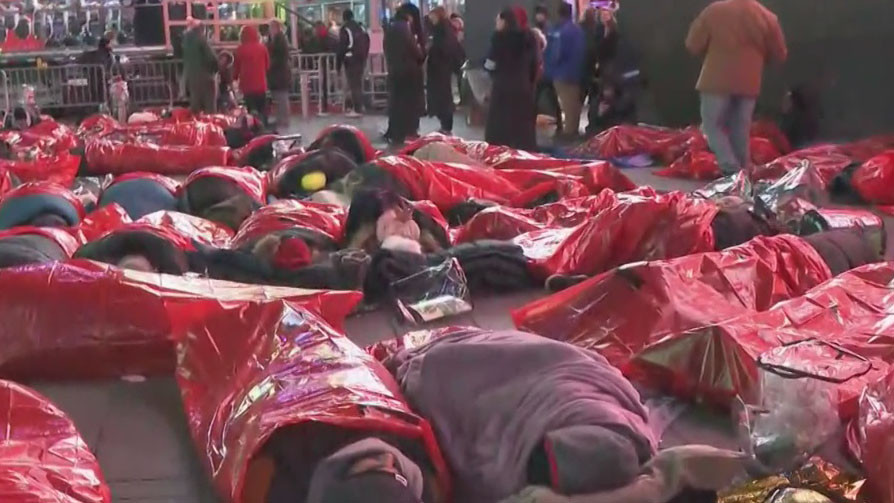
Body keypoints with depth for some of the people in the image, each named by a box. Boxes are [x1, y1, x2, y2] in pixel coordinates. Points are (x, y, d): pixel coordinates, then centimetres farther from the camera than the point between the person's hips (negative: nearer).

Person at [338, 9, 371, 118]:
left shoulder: (345, 29, -8)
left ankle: (357, 110, -9)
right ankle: (360, 107, 20)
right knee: (359, 85, 16)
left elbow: (341, 47, -11)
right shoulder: (361, 28, 14)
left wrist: (338, 63, -8)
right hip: (361, 59, 7)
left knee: (353, 85, -6)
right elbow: (367, 43, 16)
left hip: (350, 60, -7)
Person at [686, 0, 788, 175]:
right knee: (740, 130, 12)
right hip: (748, 83, 3)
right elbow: (780, 55, 8)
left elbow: (693, 45, -1)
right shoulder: (767, 17, 2)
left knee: (712, 125, 5)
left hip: (717, 81, -3)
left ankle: (731, 170, -10)